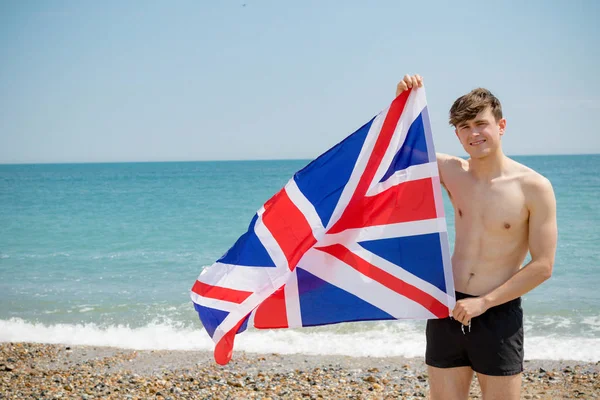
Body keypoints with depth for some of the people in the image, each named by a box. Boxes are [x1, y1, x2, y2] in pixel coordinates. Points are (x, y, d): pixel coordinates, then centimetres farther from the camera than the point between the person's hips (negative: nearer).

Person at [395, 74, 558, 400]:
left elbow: (542, 266, -10)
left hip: (499, 314, -3)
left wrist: (483, 302, -14)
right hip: (448, 307, 3)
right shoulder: (452, 171, 1)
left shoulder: (534, 187, -10)